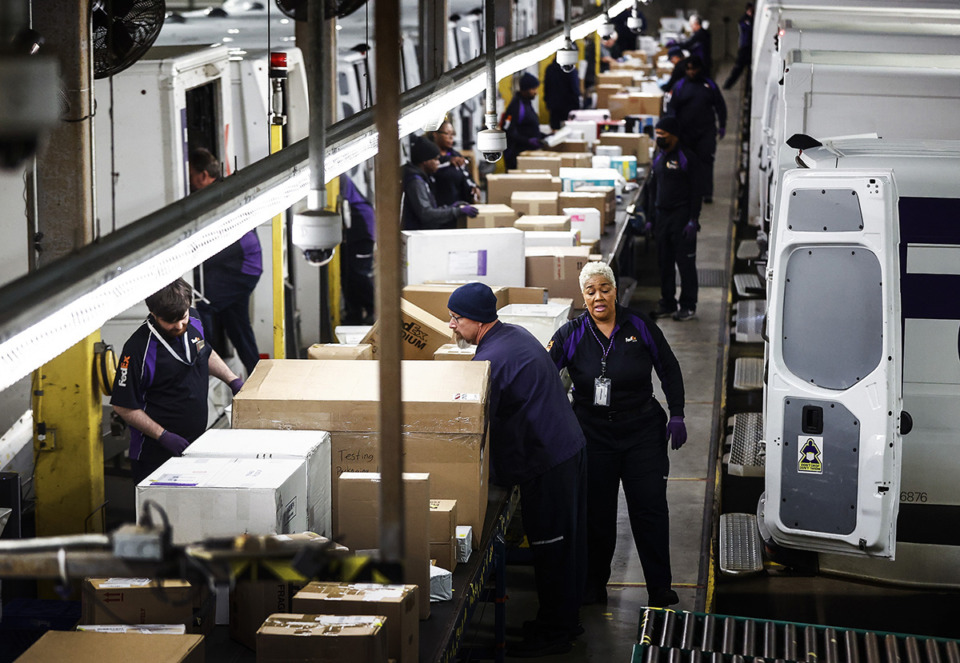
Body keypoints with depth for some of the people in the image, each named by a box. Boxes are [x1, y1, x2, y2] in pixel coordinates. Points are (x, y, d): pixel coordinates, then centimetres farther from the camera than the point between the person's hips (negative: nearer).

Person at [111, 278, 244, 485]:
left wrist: (233, 380, 11)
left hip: (197, 442, 6)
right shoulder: (138, 349, -22)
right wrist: (163, 436, -19)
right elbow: (123, 406, -16)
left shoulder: (193, 321, -1)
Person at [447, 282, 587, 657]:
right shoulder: (515, 334, 11)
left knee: (550, 548, 0)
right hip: (569, 447, 10)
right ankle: (566, 622, 29)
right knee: (568, 540, 17)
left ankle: (553, 633, 9)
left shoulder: (491, 360, -21)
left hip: (547, 464, -10)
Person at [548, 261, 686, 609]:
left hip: (642, 432, 0)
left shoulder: (640, 326, -2)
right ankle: (594, 587, 21)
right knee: (596, 513, 6)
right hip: (593, 434, 0)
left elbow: (669, 370, 6)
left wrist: (676, 415, 3)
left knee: (650, 509, 0)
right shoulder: (571, 335, -3)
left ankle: (660, 590, 9)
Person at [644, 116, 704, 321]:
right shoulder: (658, 159, 13)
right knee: (664, 262, 9)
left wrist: (693, 220, -16)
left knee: (685, 262, -4)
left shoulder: (688, 158, -8)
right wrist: (650, 219, 15)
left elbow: (696, 191, -10)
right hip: (661, 215, 7)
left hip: (682, 216, -7)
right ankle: (668, 304, 17)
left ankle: (688, 306, 2)